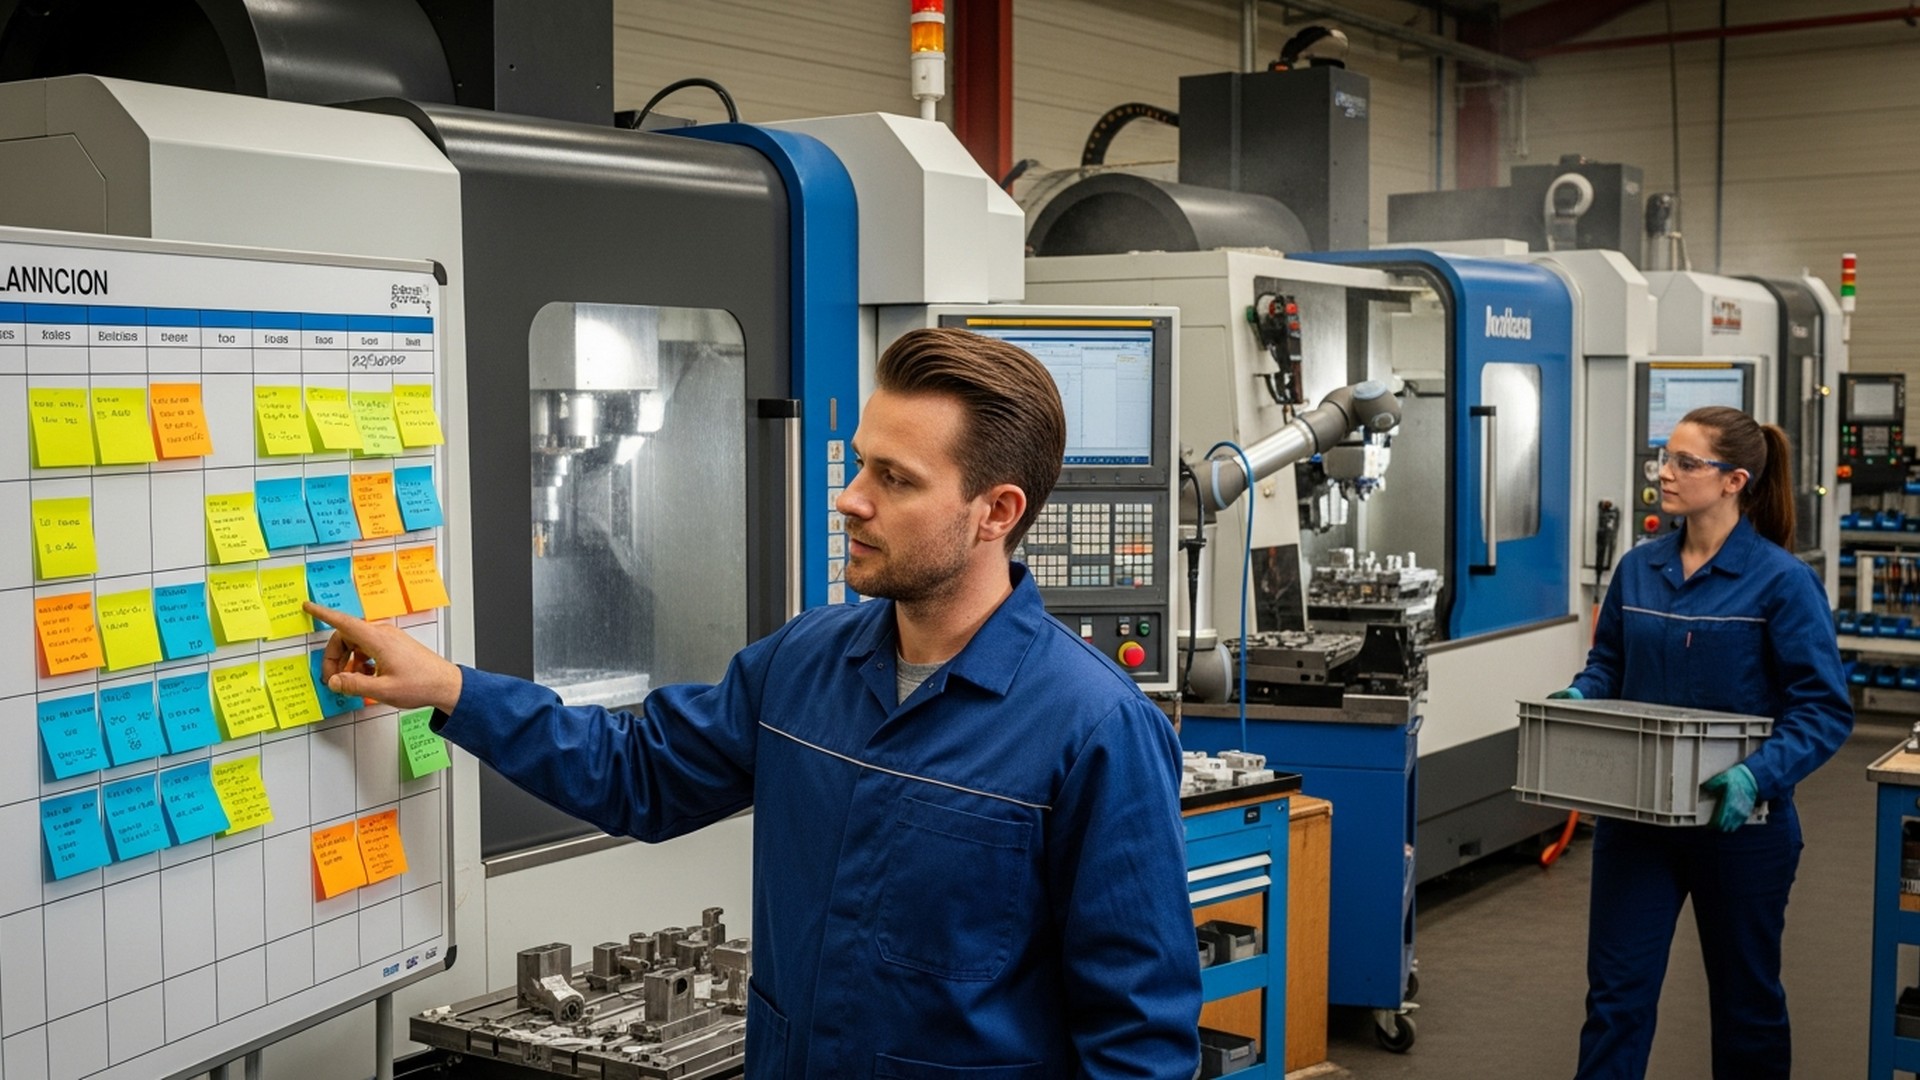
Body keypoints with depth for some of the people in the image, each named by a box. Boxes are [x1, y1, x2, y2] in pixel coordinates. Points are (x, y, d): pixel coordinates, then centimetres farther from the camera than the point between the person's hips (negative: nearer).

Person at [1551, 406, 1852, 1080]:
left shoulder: (1781, 581, -12)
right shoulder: (1638, 570, 4)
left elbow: (1825, 708, -14)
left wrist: (1761, 775, -29)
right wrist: (1580, 697, -6)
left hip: (1736, 821, -4)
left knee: (1746, 996, 15)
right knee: (1616, 992, 3)